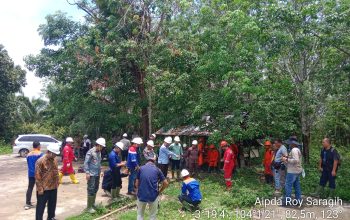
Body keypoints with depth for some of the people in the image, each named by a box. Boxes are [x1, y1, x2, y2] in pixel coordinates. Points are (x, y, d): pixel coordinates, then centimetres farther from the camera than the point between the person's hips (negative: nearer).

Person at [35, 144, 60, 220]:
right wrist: (40, 188, -17)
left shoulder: (54, 160, 6)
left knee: (52, 204, 19)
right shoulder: (40, 161, -17)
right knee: (41, 206, 4)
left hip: (53, 187, 7)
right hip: (44, 188, -7)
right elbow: (37, 176, -17)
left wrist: (57, 182, 12)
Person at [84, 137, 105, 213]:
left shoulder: (99, 152, 9)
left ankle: (93, 204, 28)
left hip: (97, 174, 7)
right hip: (91, 174, -7)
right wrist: (87, 173, -18)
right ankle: (89, 207, 4)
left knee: (95, 189, 14)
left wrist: (100, 171, 13)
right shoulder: (90, 152, -13)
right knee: (91, 190, -4)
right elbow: (86, 163, -15)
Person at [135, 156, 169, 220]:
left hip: (141, 195, 1)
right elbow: (166, 183, 6)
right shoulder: (157, 169, 9)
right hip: (153, 196, -1)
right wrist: (159, 191, 19)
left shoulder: (141, 168, 11)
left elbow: (137, 184, 10)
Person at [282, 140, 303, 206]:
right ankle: (298, 200, 18)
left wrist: (286, 159, -19)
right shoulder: (297, 150, 15)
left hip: (292, 171, -10)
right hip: (297, 170, 10)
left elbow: (296, 160, -25)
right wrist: (288, 157, 10)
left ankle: (287, 201, 0)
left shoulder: (294, 150, -16)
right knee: (297, 186, 13)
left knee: (288, 185, -4)